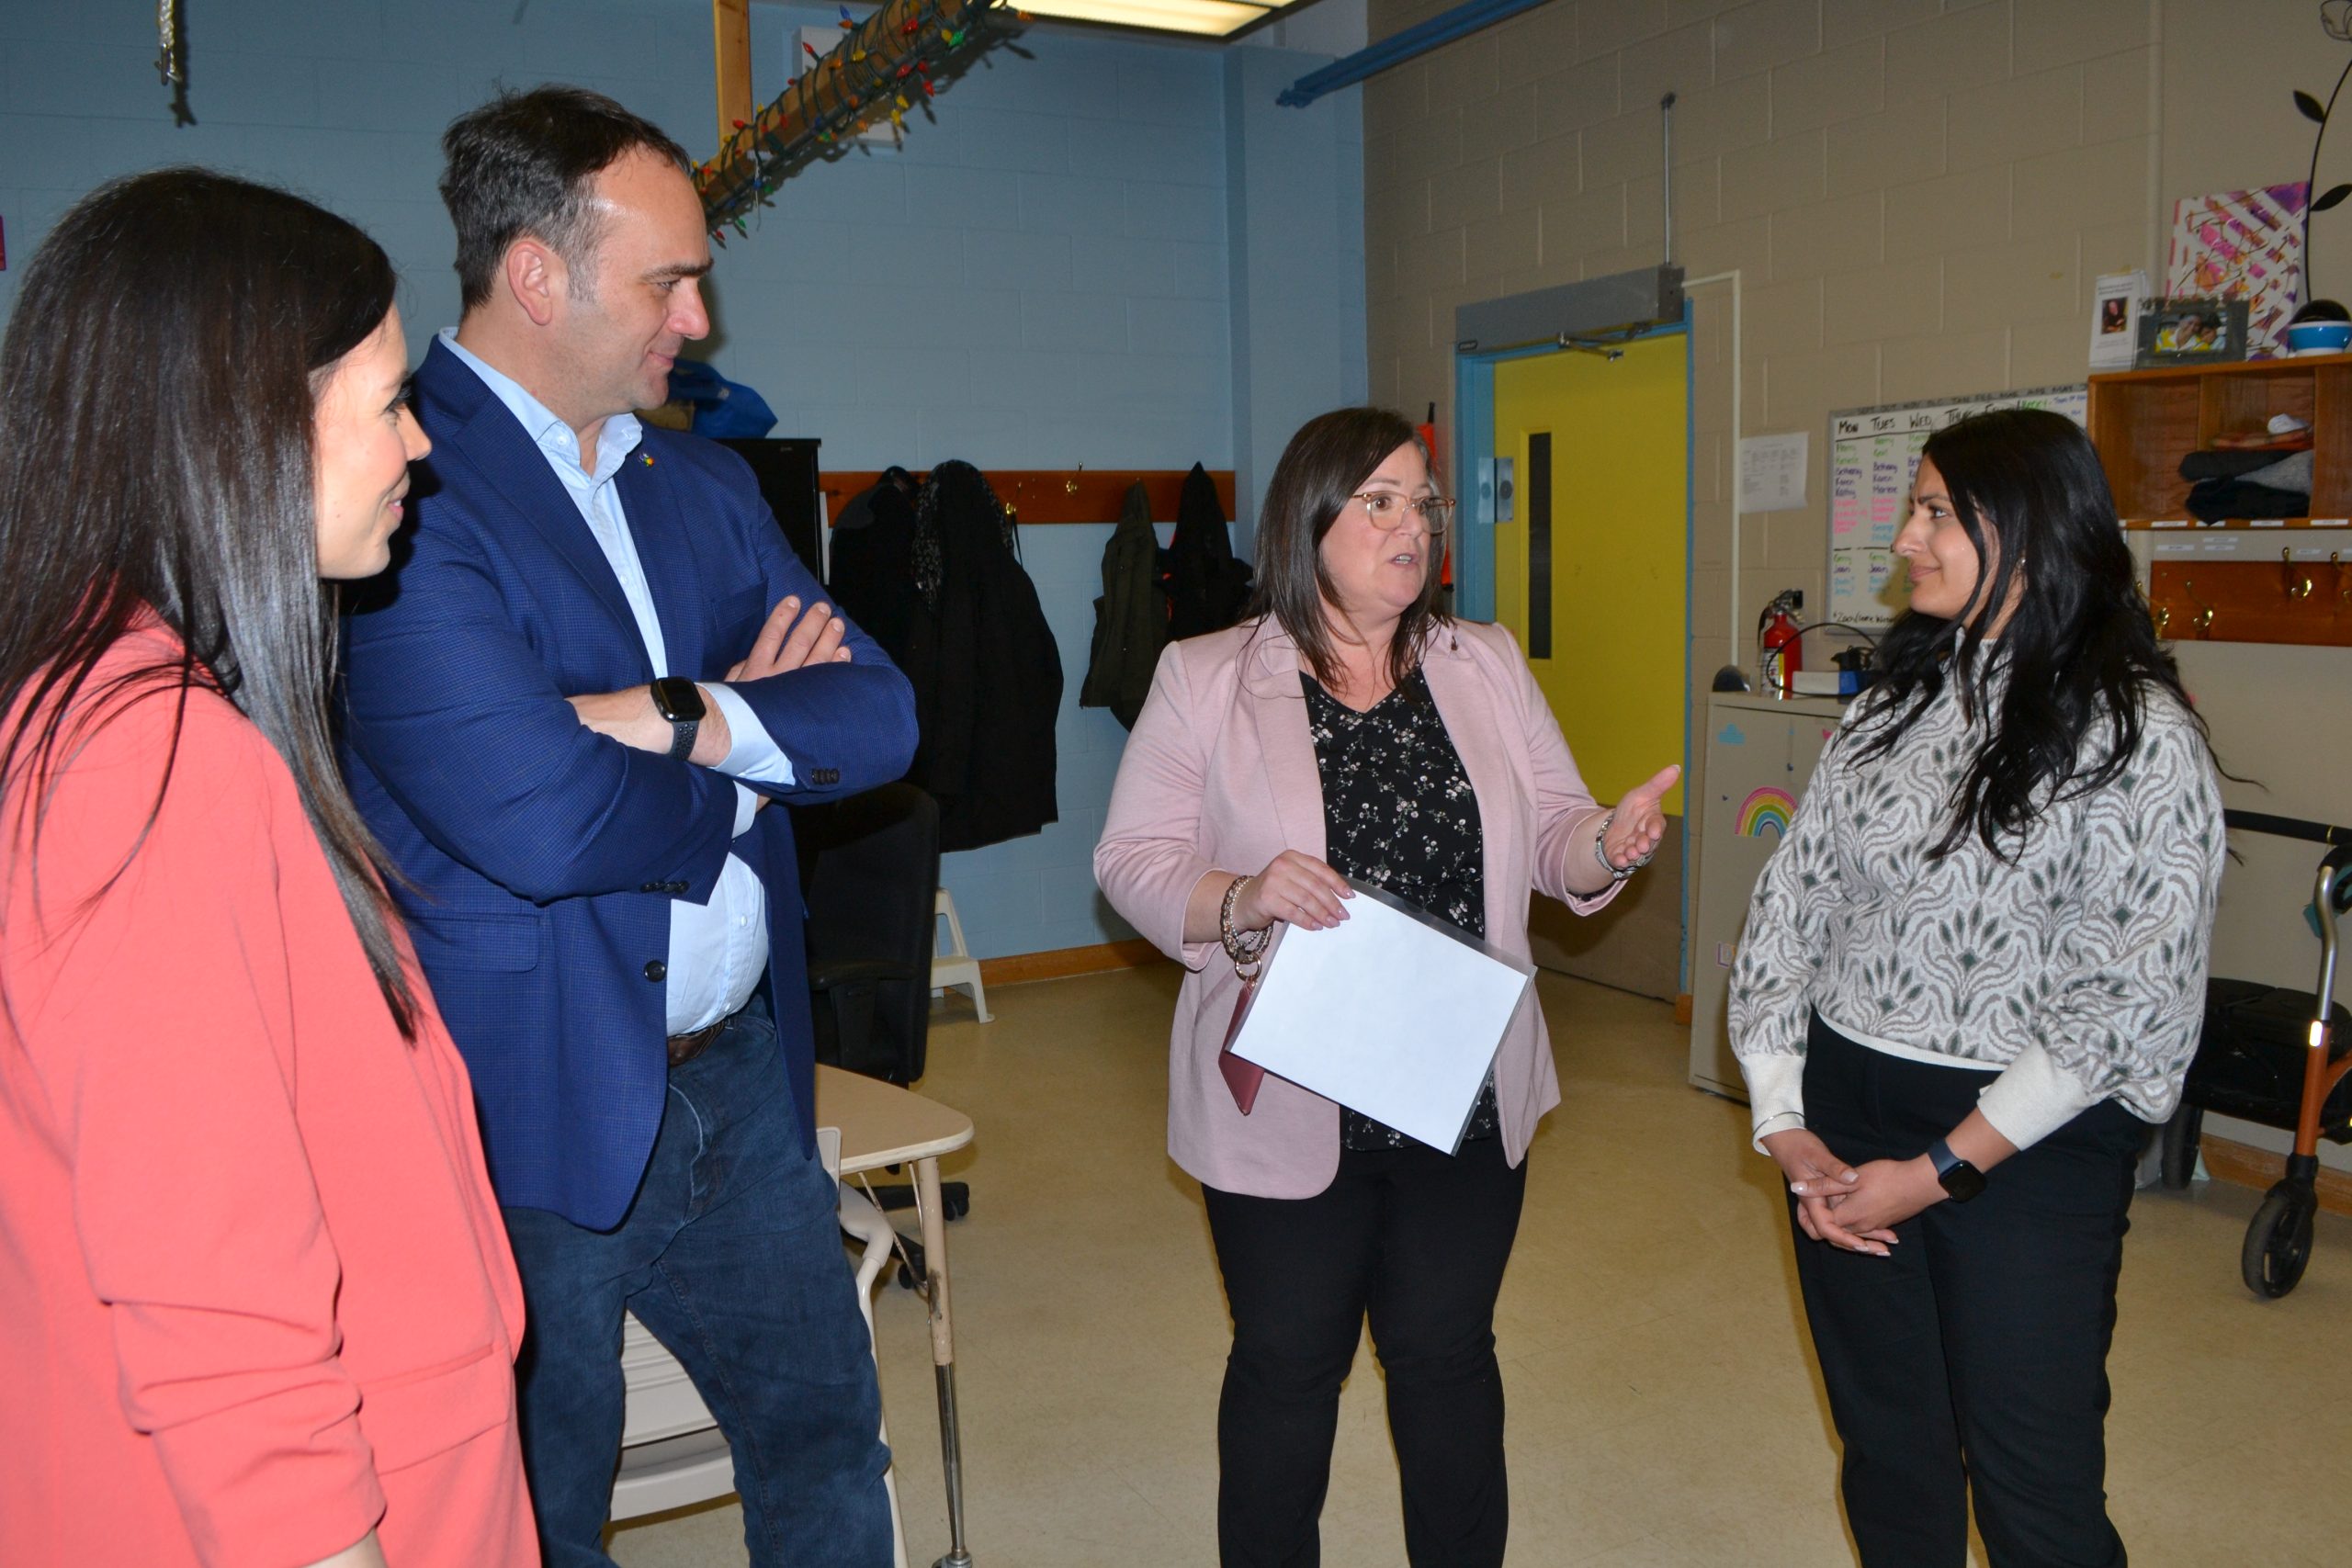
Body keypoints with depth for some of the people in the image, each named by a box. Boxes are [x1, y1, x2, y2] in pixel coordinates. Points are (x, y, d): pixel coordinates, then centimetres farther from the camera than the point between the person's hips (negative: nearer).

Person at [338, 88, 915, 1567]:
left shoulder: (707, 483, 8)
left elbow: (881, 715, 0)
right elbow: (540, 819, -27)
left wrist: (679, 714, -18)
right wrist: (749, 758, -8)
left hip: (740, 1077, 7)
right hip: (531, 1106, -6)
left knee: (826, 1440, 22)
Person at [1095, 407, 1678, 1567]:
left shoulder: (1485, 665, 5)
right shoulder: (1204, 679, -5)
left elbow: (1550, 832, 6)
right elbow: (1132, 862, -8)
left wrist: (1605, 847, -17)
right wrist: (1241, 898, -26)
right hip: (1288, 1108, -2)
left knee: (1449, 1357, 16)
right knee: (1287, 1365, 13)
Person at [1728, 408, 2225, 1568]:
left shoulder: (2141, 736, -11)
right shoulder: (1889, 710, 6)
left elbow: (2130, 1001, -15)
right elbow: (1788, 908, 4)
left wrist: (1942, 1169, -15)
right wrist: (1783, 1122, -4)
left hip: (2024, 1152, -4)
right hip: (1843, 1123, 5)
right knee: (1887, 1455, 17)